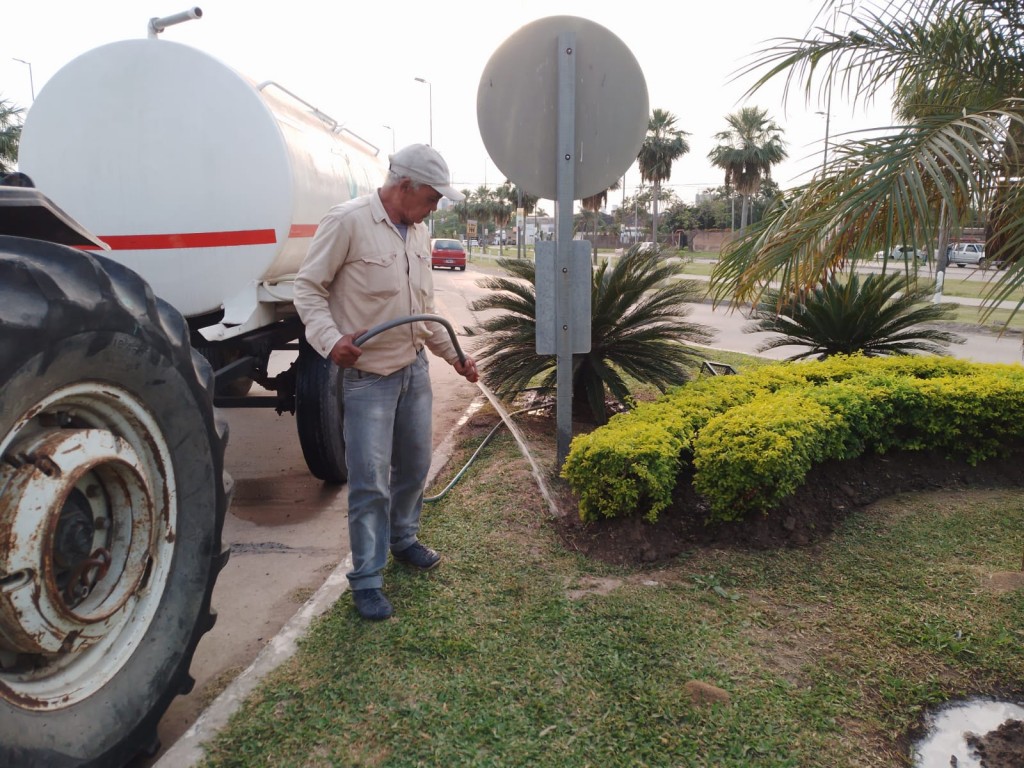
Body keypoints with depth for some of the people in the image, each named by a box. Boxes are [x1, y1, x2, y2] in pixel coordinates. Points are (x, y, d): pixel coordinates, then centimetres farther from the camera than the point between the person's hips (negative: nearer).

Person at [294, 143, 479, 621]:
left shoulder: (420, 233, 10)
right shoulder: (347, 222, -13)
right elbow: (308, 288, -10)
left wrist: (454, 356, 19)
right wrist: (330, 339, -25)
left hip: (415, 367, 7)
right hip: (367, 373, -7)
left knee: (414, 464, 17)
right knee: (370, 481, -4)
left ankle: (403, 539, 40)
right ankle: (366, 579, 10)